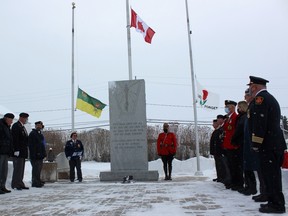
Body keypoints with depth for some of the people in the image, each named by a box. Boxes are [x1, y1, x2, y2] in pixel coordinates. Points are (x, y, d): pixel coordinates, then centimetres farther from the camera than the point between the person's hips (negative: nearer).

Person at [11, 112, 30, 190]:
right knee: (17, 168, -6)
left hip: (23, 152, 9)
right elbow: (15, 139, -17)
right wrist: (16, 150, -22)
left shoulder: (22, 127, 20)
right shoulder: (16, 126, -9)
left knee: (21, 169, 10)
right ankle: (15, 184, 0)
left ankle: (20, 184, 15)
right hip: (18, 152, -9)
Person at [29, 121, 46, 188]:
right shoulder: (32, 133, -7)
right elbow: (31, 145, -15)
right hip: (35, 155, -9)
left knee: (39, 169, 12)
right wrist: (34, 154, -21)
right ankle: (36, 182, -6)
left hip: (40, 155, 9)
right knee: (36, 169, -9)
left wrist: (44, 153, 17)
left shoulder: (40, 134, 20)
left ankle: (38, 182, 19)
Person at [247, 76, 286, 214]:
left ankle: (277, 205, 0)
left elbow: (259, 123, -20)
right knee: (272, 174, 14)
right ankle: (275, 202, 22)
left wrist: (256, 143, -16)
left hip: (268, 145, -10)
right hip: (276, 143, 10)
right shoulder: (270, 98, 22)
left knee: (270, 175, -5)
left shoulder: (260, 98, -11)